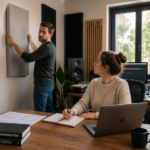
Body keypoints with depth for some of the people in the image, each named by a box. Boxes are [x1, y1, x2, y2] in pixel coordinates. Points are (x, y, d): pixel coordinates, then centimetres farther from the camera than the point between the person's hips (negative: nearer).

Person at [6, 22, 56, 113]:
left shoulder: (46, 47, -18)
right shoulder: (51, 46, 14)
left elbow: (28, 58, -22)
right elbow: (39, 54, 33)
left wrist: (14, 44, -12)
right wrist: (31, 42, 36)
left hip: (42, 85, -10)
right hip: (50, 84, 10)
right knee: (50, 112, 15)